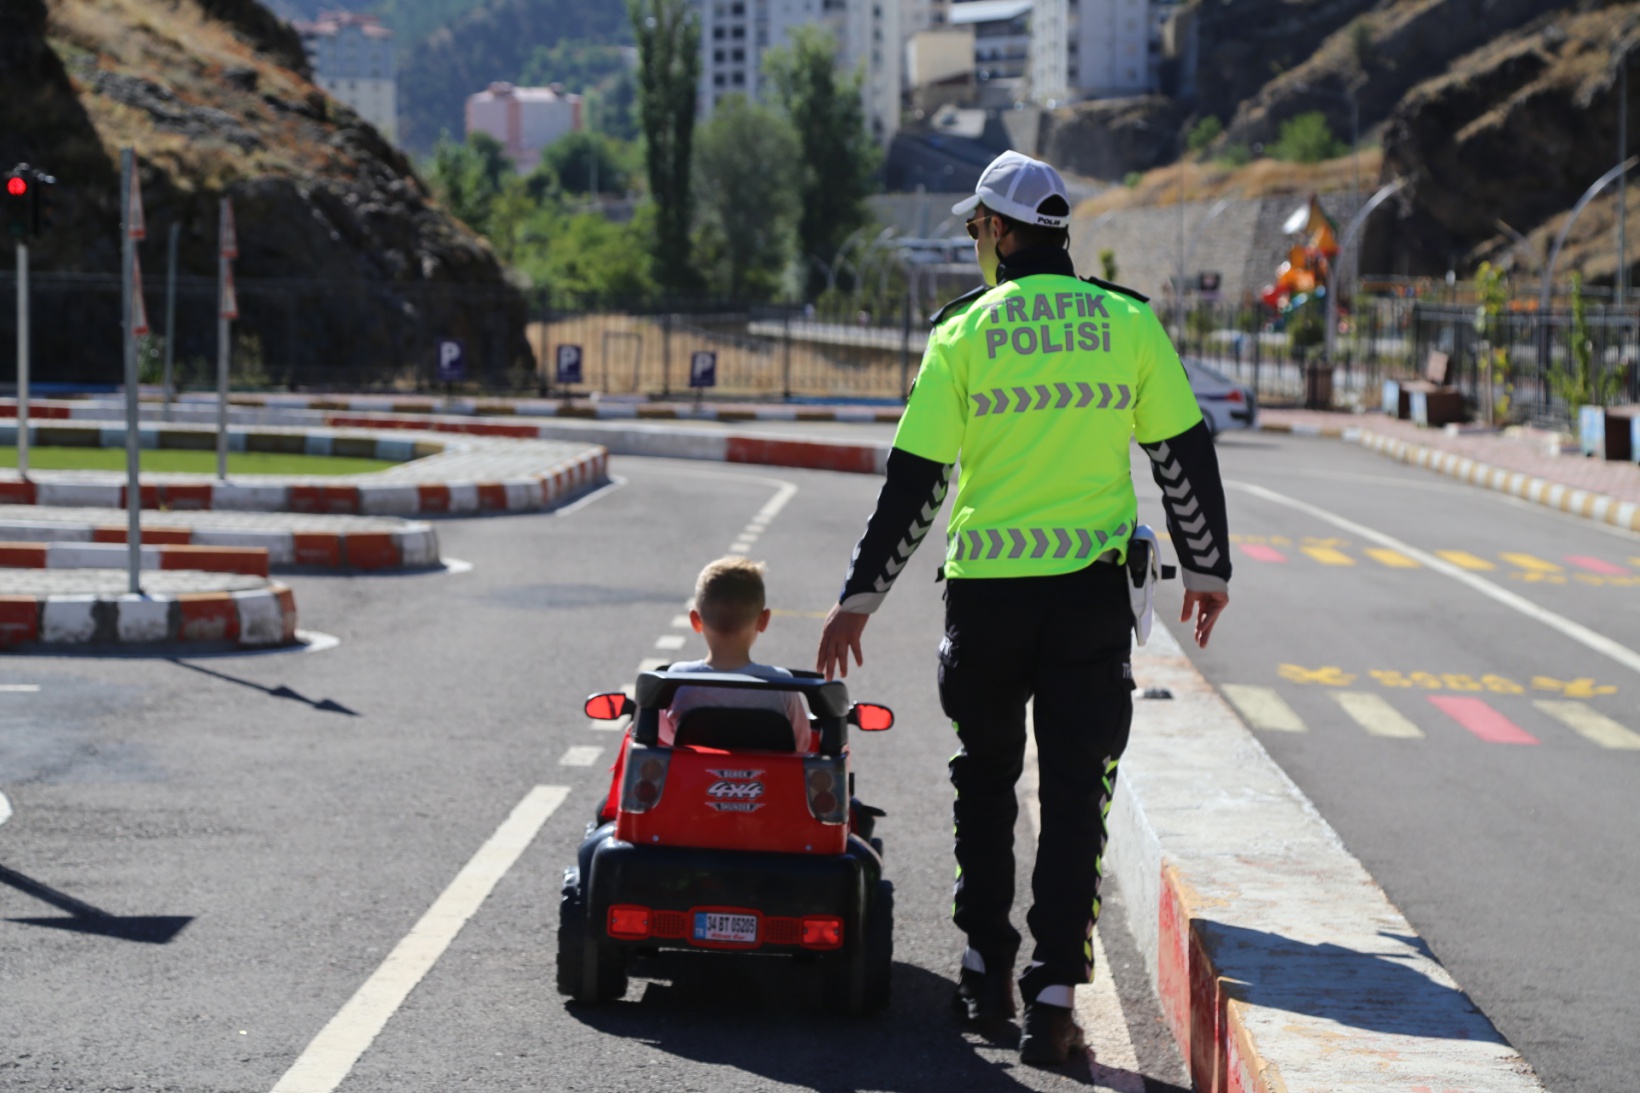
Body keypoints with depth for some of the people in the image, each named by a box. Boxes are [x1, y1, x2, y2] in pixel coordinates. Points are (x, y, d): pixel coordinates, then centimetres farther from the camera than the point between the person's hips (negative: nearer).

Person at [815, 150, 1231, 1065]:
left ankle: (987, 970, 23)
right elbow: (1186, 458, 6)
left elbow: (916, 481, -2)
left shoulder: (964, 333, -2)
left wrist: (861, 597, 5)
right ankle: (1054, 995, -5)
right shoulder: (1130, 324, 2)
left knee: (986, 782, 18)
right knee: (1076, 793, 2)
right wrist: (1209, 569, 19)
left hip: (986, 590, 0)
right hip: (1093, 588, 0)